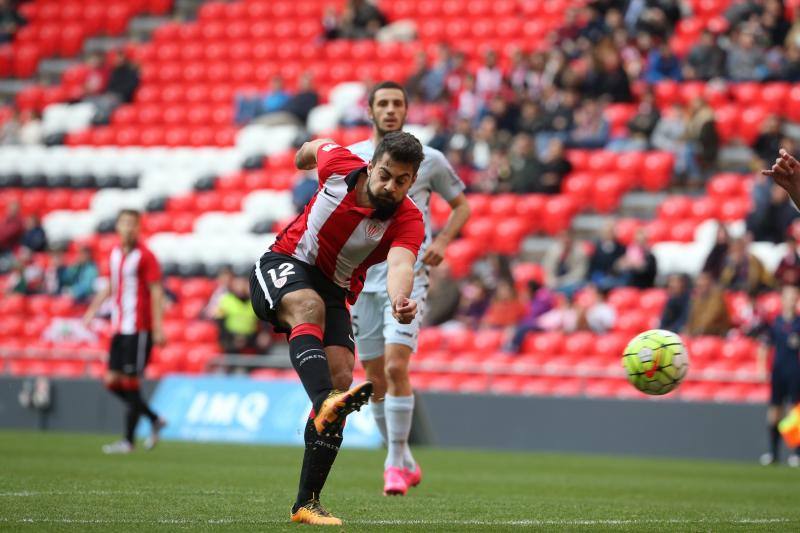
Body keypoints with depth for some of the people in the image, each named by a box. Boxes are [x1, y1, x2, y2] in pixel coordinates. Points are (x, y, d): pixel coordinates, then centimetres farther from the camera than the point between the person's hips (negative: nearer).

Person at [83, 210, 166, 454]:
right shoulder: (114, 254, 12)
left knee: (130, 382, -6)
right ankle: (154, 420, 21)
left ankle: (128, 440, 1)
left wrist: (158, 328, -18)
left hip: (139, 329, -8)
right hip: (119, 328, 8)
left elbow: (156, 292, -12)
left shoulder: (144, 256, -9)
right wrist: (92, 310, 19)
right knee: (112, 381, 6)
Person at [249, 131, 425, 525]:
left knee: (340, 377, -16)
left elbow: (400, 264, -39)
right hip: (281, 269, -2)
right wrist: (305, 153, 36)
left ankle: (307, 503, -10)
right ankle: (325, 401, -65)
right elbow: (317, 146, 13)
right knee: (309, 306, -36)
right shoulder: (340, 167, -13)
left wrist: (400, 299, -61)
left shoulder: (408, 221, -18)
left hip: (334, 292, 2)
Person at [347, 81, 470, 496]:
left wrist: (442, 241, -4)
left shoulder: (429, 160, 1)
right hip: (362, 279, 3)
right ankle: (404, 462, 21)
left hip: (408, 278, -3)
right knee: (375, 379, 5)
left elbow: (461, 204, 13)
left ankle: (396, 463, -9)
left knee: (396, 367, -18)